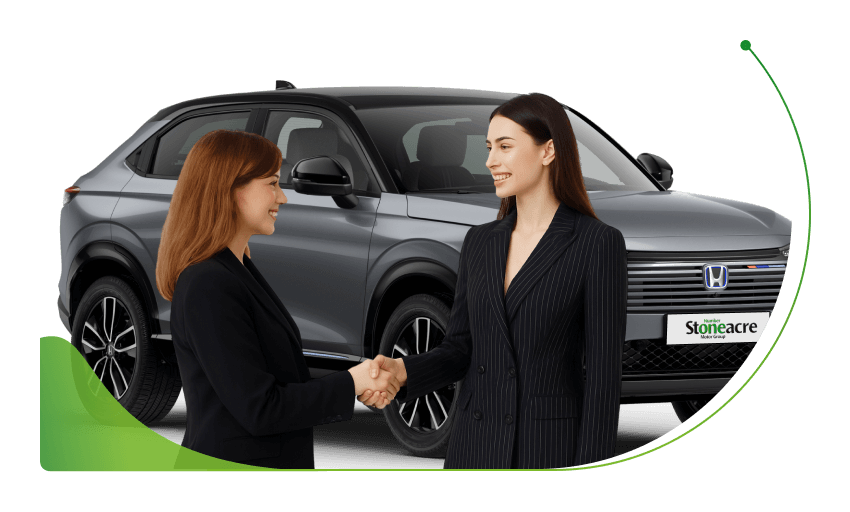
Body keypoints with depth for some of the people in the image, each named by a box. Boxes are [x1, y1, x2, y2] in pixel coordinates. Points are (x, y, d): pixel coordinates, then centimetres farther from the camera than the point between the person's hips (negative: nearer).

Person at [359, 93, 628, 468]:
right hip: (476, 452, 6)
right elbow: (460, 349, 11)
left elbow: (604, 369, -9)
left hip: (552, 453, -6)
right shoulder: (480, 242, 11)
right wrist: (402, 371, -10)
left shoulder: (597, 243, -7)